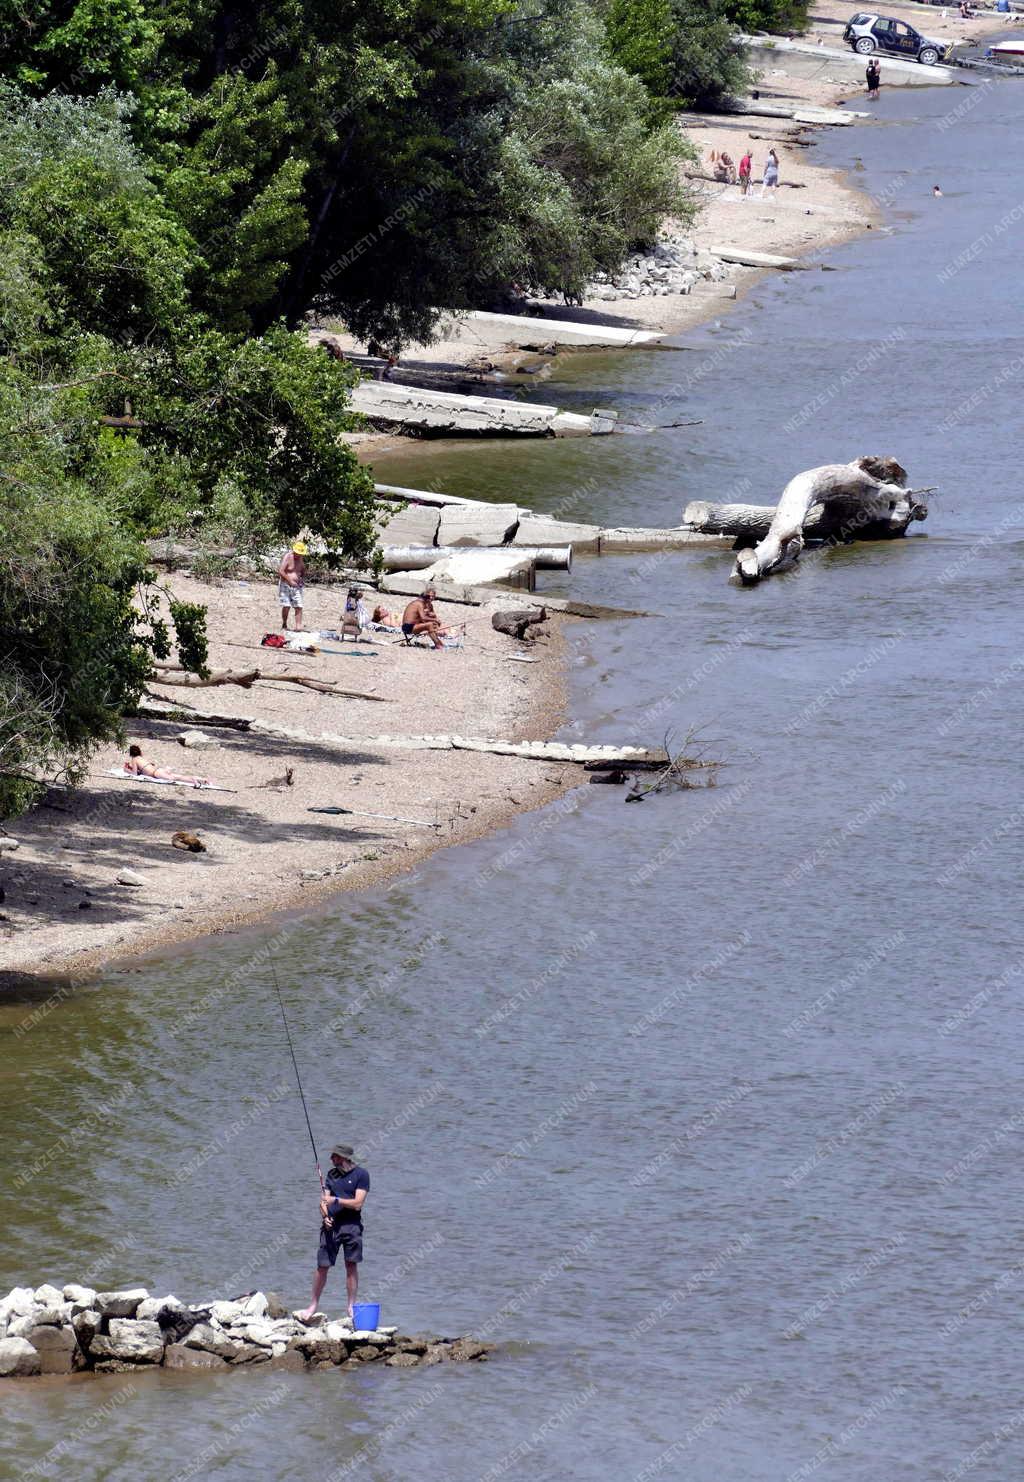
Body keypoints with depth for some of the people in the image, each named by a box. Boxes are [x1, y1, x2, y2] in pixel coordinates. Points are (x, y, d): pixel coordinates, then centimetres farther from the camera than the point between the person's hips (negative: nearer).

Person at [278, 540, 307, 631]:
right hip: (285, 585, -5)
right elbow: (281, 571, -19)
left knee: (299, 606, -5)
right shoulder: (287, 557, -12)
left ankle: (298, 627, -7)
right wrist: (290, 581, -21)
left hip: (296, 586, 5)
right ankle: (284, 626, 9)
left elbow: (303, 571, 25)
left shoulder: (301, 558, 9)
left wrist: (303, 579, 5)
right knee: (286, 606, -7)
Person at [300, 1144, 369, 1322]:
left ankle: (352, 1307, 7)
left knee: (351, 1266, 0)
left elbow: (357, 1203, -10)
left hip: (351, 1226, -4)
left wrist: (335, 1200, -14)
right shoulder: (332, 1174, 13)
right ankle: (313, 1305, 10)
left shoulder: (361, 1175, -3)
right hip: (331, 1226, 4)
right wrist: (325, 1216, -7)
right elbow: (324, 1200, 11)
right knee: (322, 1266, 1)